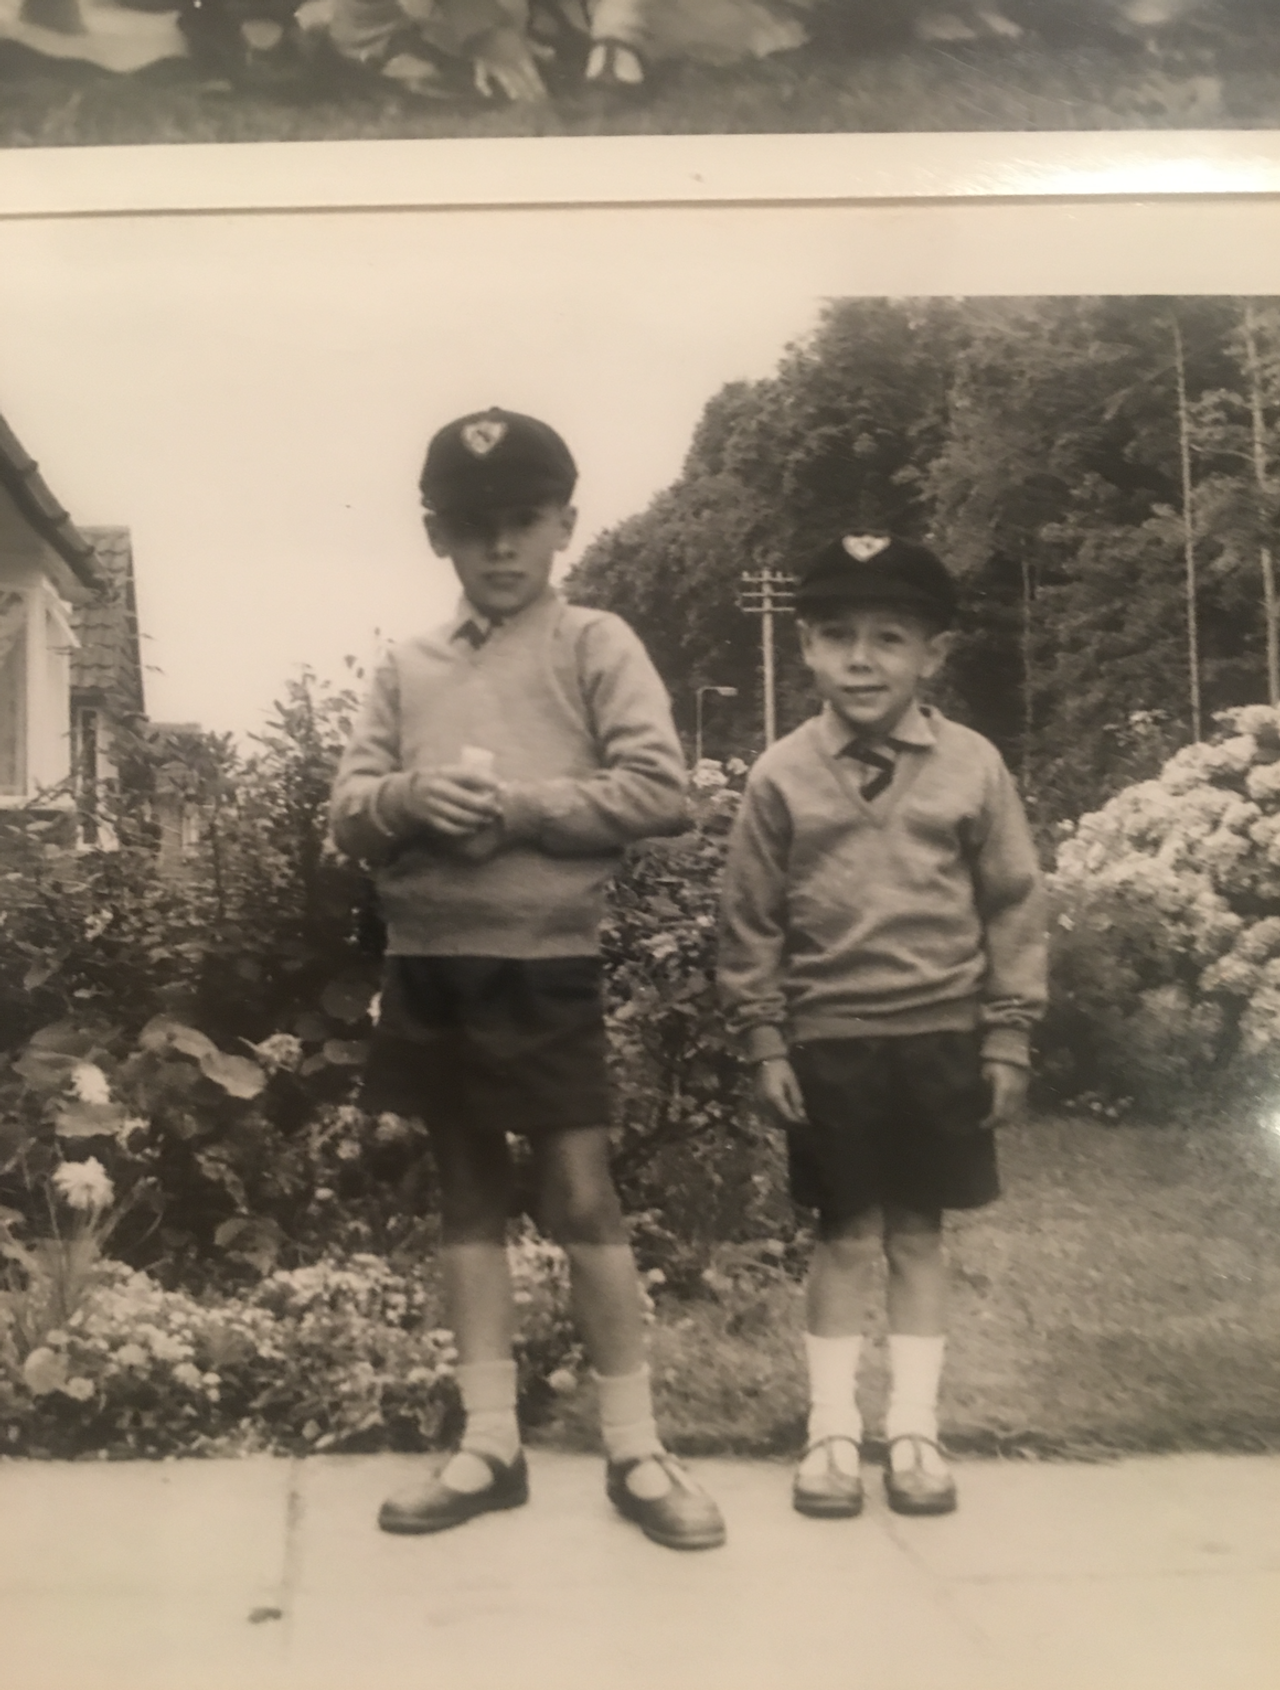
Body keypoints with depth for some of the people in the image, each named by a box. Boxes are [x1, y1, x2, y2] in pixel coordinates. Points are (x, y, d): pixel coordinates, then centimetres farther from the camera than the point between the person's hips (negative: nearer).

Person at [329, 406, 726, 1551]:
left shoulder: (596, 644, 0)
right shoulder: (410, 669, 12)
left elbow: (657, 790, -9)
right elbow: (348, 809, 9)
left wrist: (520, 804, -16)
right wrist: (409, 796, -13)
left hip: (547, 964, -4)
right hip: (428, 964, 5)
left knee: (583, 1199, -3)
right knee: (469, 1199, 11)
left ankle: (635, 1450, 10)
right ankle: (488, 1445, 20)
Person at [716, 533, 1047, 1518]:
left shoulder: (973, 767, -3)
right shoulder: (781, 778, -3)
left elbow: (1015, 906, 1)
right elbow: (751, 920, 1)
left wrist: (1008, 1037, -1)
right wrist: (765, 1041, -2)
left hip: (941, 1037, 1)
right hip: (829, 1041, 0)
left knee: (919, 1234, 10)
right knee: (847, 1237, 5)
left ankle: (915, 1430, 21)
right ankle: (832, 1431, 18)